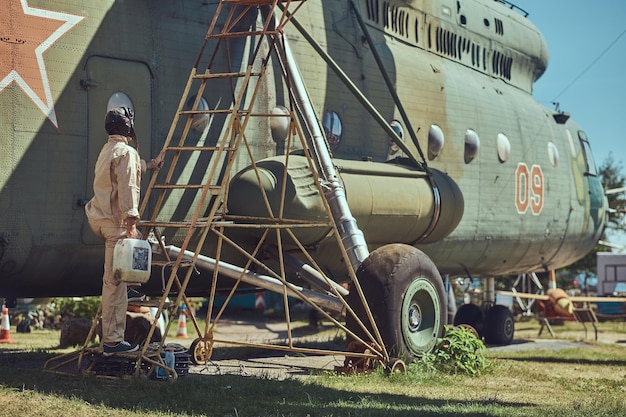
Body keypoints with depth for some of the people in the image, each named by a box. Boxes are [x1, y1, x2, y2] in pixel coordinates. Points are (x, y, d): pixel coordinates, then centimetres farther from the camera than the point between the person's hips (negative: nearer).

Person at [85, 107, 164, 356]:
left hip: (98, 217, 9)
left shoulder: (108, 150, 19)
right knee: (114, 281, -8)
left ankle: (127, 289, 36)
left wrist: (151, 164, 54)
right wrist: (131, 222, -22)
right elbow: (126, 189, -20)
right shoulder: (126, 152, -11)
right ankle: (112, 342, -7)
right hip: (114, 221, -9)